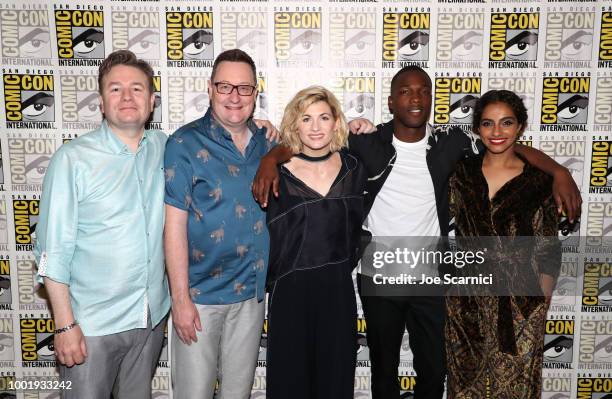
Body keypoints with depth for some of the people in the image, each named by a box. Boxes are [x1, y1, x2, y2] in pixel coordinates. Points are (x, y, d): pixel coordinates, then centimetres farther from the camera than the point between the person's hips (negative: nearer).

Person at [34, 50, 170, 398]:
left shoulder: (164, 148, 0)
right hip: (93, 323, -4)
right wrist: (65, 325, -12)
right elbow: (54, 251, -11)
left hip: (153, 316, 4)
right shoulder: (73, 159, -12)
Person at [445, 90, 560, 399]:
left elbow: (547, 252, -2)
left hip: (518, 305, -2)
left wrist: (541, 308, -5)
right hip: (465, 303, 2)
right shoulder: (461, 172, 0)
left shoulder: (539, 180, -5)